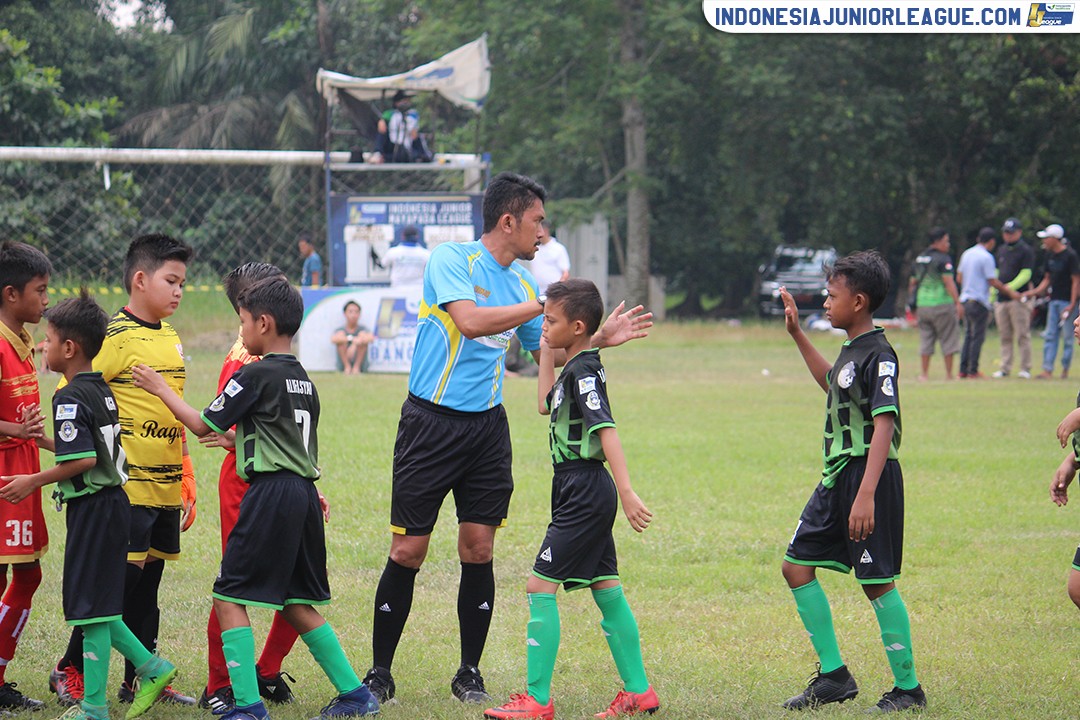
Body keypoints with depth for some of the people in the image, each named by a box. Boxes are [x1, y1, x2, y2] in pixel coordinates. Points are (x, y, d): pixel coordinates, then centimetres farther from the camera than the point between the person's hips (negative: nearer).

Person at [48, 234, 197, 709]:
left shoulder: (170, 338, 15)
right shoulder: (115, 336, -11)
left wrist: (186, 480, 21)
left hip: (164, 488, 7)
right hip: (125, 486, -7)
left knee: (147, 585, 12)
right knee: (119, 581, -6)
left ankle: (142, 679, 19)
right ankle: (71, 671, 7)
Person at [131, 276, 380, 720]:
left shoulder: (255, 376, -9)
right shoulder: (304, 381, 15)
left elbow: (203, 425, -2)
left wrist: (160, 388, 10)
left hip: (270, 493, -8)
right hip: (303, 493, 8)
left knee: (230, 597, -4)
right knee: (297, 605, 16)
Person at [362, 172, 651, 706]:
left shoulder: (522, 282, 10)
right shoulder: (450, 260, -10)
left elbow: (548, 351, 22)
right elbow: (470, 321, -26)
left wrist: (600, 339, 9)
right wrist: (541, 305, -23)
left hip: (487, 426, 5)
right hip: (431, 422, -5)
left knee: (479, 550, 2)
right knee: (408, 550, -3)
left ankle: (469, 673, 13)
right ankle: (379, 672, 7)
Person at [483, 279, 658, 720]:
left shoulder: (584, 373, -16)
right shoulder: (577, 369, 13)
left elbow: (606, 430, -27)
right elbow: (548, 404, 31)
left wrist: (626, 492, -36)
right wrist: (547, 351, 24)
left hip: (584, 493, -10)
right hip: (586, 495, 10)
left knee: (540, 586, -10)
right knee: (605, 589, 14)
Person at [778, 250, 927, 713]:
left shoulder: (878, 356, -17)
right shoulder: (851, 350, 11)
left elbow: (884, 425, -25)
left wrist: (866, 494, -32)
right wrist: (797, 335, 33)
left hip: (871, 476, -10)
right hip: (837, 477, 10)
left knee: (877, 582, -4)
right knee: (797, 566, 9)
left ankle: (908, 687, 7)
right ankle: (834, 675, 15)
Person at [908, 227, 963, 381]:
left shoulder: (919, 258, 13)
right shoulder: (943, 259, -10)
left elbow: (912, 283, 17)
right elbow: (948, 282, -18)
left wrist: (913, 303, 25)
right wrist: (958, 302, -19)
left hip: (922, 305, 6)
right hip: (941, 303, -6)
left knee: (926, 338, 10)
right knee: (948, 339, 3)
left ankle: (924, 374, 7)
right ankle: (949, 374, 3)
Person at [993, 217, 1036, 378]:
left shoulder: (1026, 250, -2)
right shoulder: (1001, 250, 19)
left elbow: (1026, 274, -12)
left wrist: (1011, 287, -25)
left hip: (1018, 297, -7)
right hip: (1001, 299, 7)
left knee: (1022, 335, -5)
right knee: (1005, 336, 8)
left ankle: (1025, 369, -2)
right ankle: (1005, 368, 11)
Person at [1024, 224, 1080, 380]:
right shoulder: (1050, 255, 11)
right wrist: (1035, 292, 5)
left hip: (1067, 301, -7)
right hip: (1053, 301, 8)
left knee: (1066, 336, -1)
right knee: (1050, 336, 3)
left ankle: (1065, 368, 8)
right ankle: (1048, 370, 1)